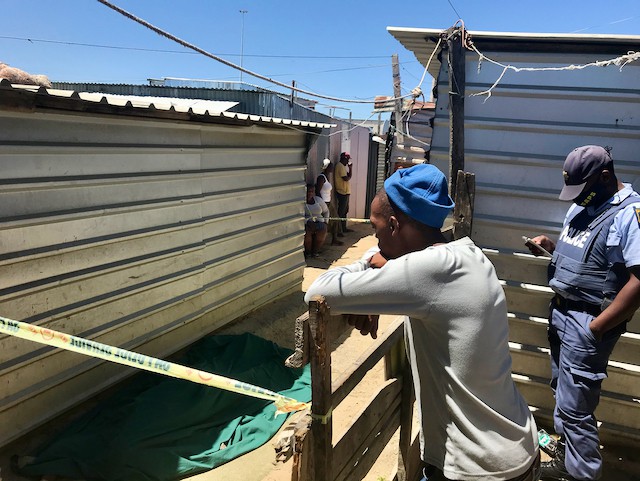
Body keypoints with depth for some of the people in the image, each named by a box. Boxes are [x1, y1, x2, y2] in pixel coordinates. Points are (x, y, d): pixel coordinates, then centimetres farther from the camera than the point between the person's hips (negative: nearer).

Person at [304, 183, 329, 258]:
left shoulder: (318, 200, 12)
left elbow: (326, 211, 25)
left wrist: (325, 221, 13)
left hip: (318, 221, 3)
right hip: (305, 223, -3)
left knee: (322, 230, -31)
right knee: (306, 232, -36)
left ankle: (315, 251, -8)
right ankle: (308, 251, -8)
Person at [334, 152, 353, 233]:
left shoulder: (343, 166, 16)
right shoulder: (340, 166, -15)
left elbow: (348, 177, 17)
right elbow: (346, 178, -21)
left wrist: (350, 168, 5)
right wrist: (350, 169, -6)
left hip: (345, 192, 10)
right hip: (342, 192, -10)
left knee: (345, 211, 16)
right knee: (341, 212, -6)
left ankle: (344, 228, 24)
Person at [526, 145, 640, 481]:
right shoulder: (582, 206, 11)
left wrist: (596, 328, -21)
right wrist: (551, 246, 1)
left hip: (587, 322, -8)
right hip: (561, 313, 8)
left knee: (573, 407, -1)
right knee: (563, 394, 19)